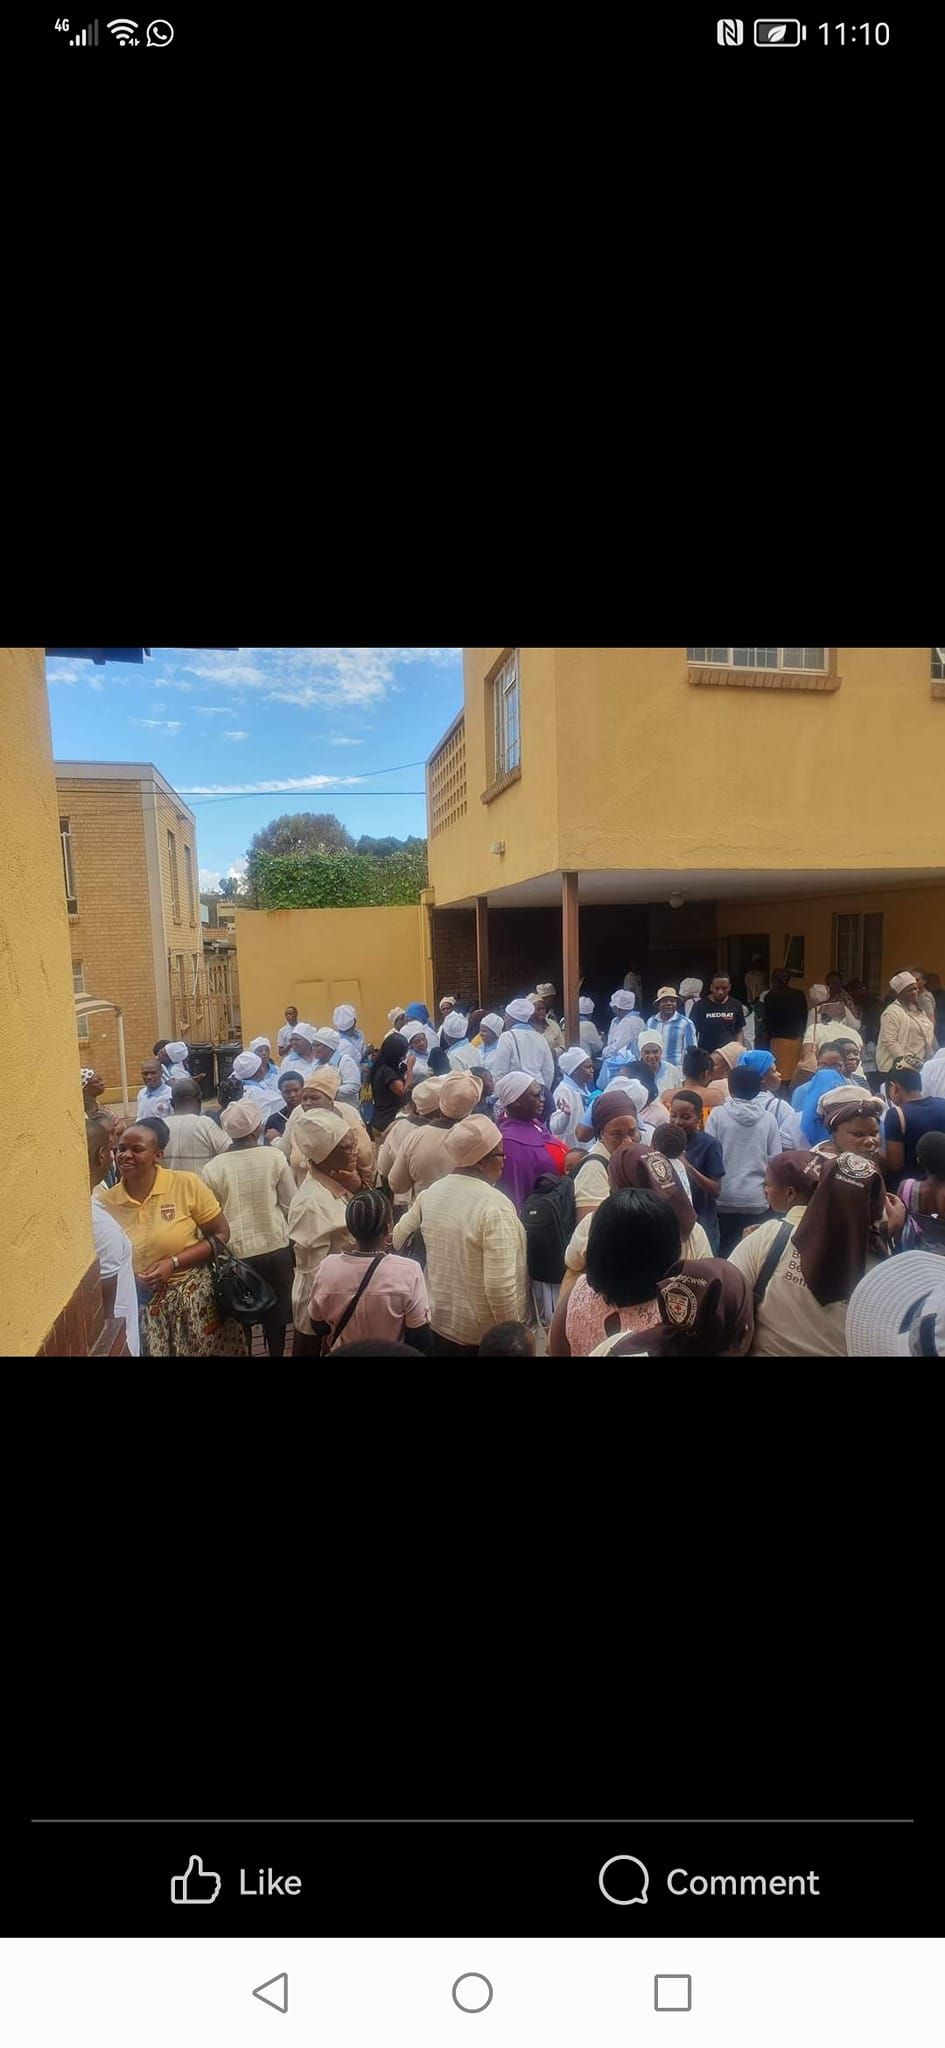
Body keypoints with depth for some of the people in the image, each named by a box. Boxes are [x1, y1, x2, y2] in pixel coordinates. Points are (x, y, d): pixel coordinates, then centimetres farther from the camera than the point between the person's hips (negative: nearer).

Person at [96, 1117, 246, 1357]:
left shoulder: (186, 1185, -11)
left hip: (194, 1298, -1)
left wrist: (173, 1263, -16)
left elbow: (220, 1235, -6)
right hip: (139, 1306, 2)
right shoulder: (105, 1202, -4)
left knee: (205, 1351, 8)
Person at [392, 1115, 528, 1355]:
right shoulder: (495, 1206, -25)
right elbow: (499, 1286, -27)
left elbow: (399, 1238, 7)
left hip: (440, 1323, 6)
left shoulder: (430, 1193, -5)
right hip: (485, 1336, -6)